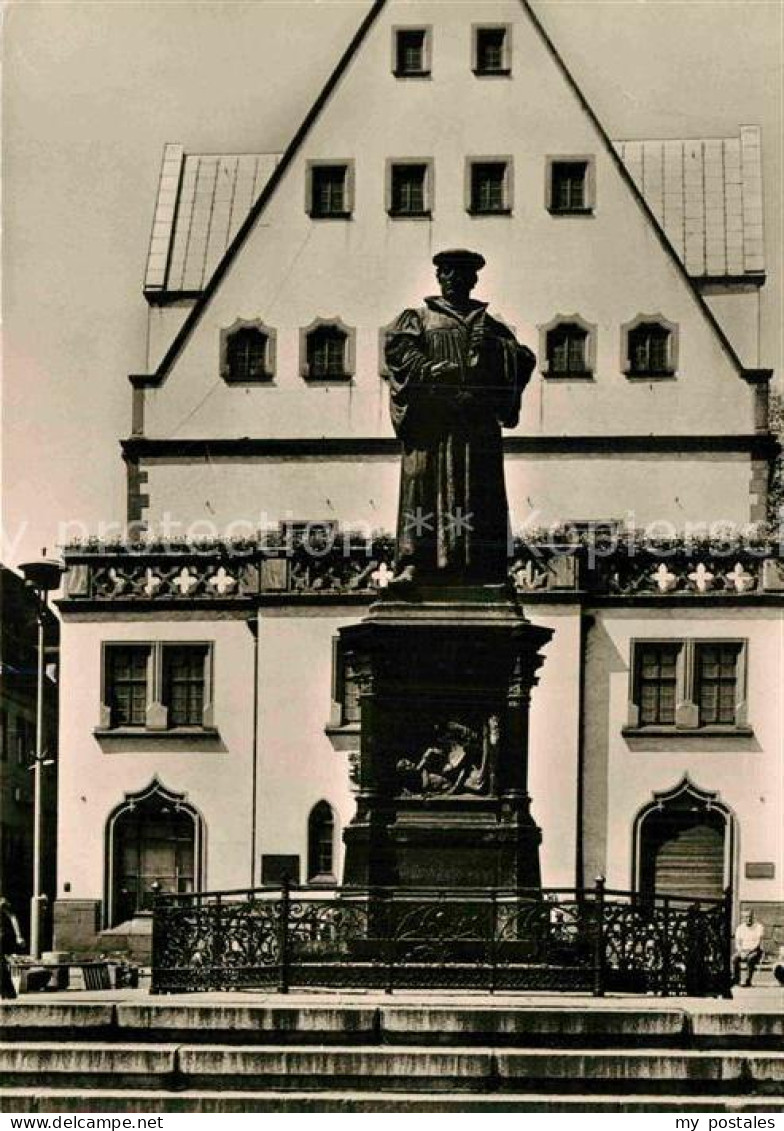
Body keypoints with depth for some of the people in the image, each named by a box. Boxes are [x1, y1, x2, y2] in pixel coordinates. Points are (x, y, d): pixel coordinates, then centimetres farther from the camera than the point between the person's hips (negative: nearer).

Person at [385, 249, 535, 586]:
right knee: (423, 485, -11)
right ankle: (413, 562, -15)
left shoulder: (488, 324, 22)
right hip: (430, 417, -2)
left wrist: (494, 346, -8)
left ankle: (478, 568, -5)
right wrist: (429, 368, -18)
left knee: (477, 492, -4)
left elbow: (525, 358, 11)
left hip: (478, 421, 2)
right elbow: (397, 346, -2)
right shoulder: (419, 318, 17)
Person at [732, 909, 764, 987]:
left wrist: (750, 951, -26)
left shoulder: (759, 927, -4)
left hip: (755, 951, -3)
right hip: (742, 951, 3)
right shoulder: (740, 928, 7)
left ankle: (748, 981, -35)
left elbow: (758, 943, -13)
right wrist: (741, 952, -18)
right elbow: (737, 943, 1)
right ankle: (735, 979, -23)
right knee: (734, 958, -30)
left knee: (750, 958, -37)